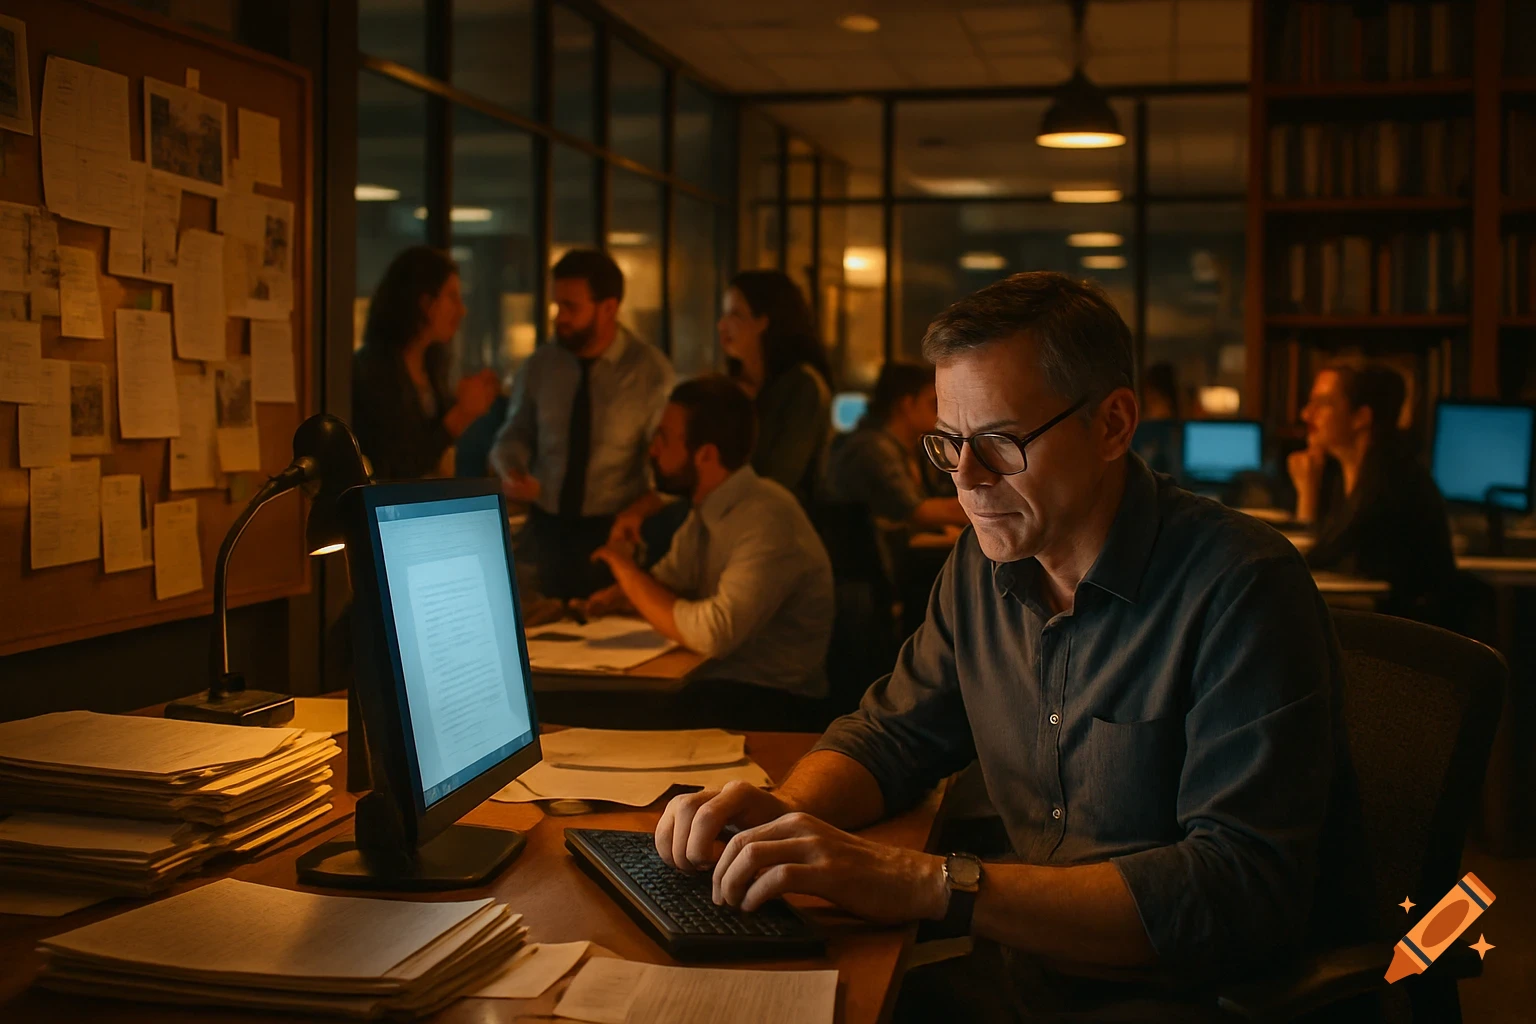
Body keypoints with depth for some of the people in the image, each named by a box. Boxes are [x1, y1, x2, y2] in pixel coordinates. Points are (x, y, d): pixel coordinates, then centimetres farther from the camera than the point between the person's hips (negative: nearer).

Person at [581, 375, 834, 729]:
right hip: (711, 680, 8)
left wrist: (632, 578, -17)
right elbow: (664, 581, 17)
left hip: (768, 702, -8)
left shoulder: (766, 520, -22)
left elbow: (714, 633, -29)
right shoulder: (706, 511, 8)